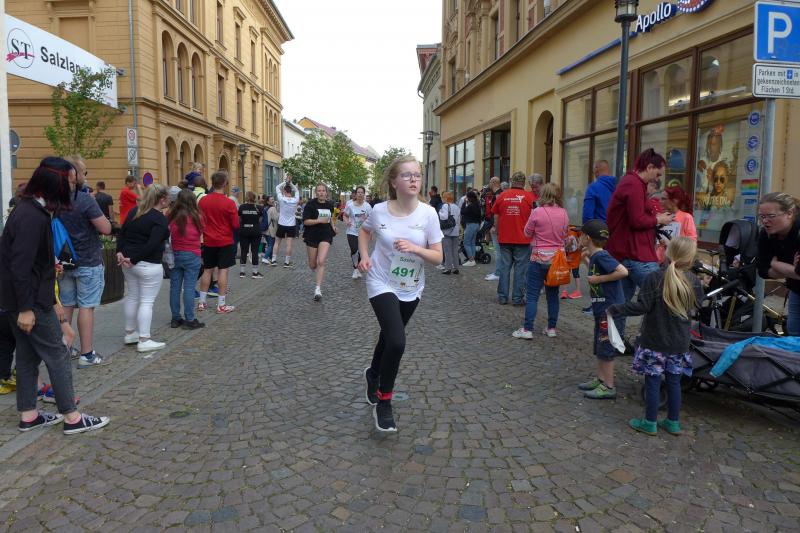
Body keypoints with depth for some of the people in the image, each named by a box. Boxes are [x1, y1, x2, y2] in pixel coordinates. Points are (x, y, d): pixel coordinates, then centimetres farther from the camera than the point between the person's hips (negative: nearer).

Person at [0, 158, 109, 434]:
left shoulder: (29, 209, 10)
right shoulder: (33, 217, -21)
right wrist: (26, 308, -22)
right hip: (32, 301, -10)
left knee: (28, 355, 16)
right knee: (58, 354, -2)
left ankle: (28, 415, 26)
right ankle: (72, 418, 6)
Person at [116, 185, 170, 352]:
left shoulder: (134, 211, 9)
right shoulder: (160, 219, -15)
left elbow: (122, 233, 8)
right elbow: (152, 245, -22)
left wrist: (120, 252, 1)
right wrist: (134, 260, -16)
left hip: (128, 261, 8)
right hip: (149, 266, -8)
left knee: (132, 297, 18)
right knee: (147, 301, -2)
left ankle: (130, 333, 29)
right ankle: (144, 340, 0)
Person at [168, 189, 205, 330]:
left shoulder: (171, 217, -4)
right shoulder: (196, 217, -9)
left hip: (174, 255, 3)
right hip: (191, 255, -3)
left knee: (175, 287, 10)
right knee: (189, 288, 0)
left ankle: (175, 318, 18)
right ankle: (189, 320, 3)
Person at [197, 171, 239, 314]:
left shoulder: (202, 200, -2)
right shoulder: (229, 203, -14)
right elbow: (236, 225, -10)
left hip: (208, 241, 4)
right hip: (225, 242, -4)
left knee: (207, 270, 13)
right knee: (223, 271, 0)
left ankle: (201, 302, 19)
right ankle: (221, 305, 3)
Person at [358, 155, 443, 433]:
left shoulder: (428, 214, -13)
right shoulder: (379, 211, -13)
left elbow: (438, 257, -10)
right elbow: (364, 231, 11)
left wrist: (415, 248, -28)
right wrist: (364, 256, -5)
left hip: (411, 289, 3)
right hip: (382, 285, -3)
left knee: (389, 337, 21)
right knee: (397, 343, -18)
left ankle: (373, 374, 54)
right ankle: (383, 403, 4)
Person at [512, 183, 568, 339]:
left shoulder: (537, 212, -13)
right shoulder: (564, 213, 1)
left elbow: (527, 233, -1)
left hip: (540, 258, -4)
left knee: (532, 295, 1)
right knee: (553, 295, 14)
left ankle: (527, 329, 0)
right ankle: (551, 328, 19)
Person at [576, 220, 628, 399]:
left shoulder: (601, 256, -20)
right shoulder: (595, 256, 8)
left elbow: (623, 271, -29)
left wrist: (599, 279, -23)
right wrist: (586, 258, 14)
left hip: (610, 309, -10)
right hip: (601, 308, 10)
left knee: (605, 348, -1)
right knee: (599, 346, 18)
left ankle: (609, 387, 8)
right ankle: (600, 379, 31)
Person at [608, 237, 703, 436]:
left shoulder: (655, 278, -16)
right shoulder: (693, 281, -3)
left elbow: (641, 306, -20)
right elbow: (697, 302, 14)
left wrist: (615, 309, -12)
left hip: (654, 341, -4)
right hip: (680, 343, 4)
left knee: (653, 381, 5)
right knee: (674, 382, 15)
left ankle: (649, 423, 14)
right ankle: (673, 422, 26)